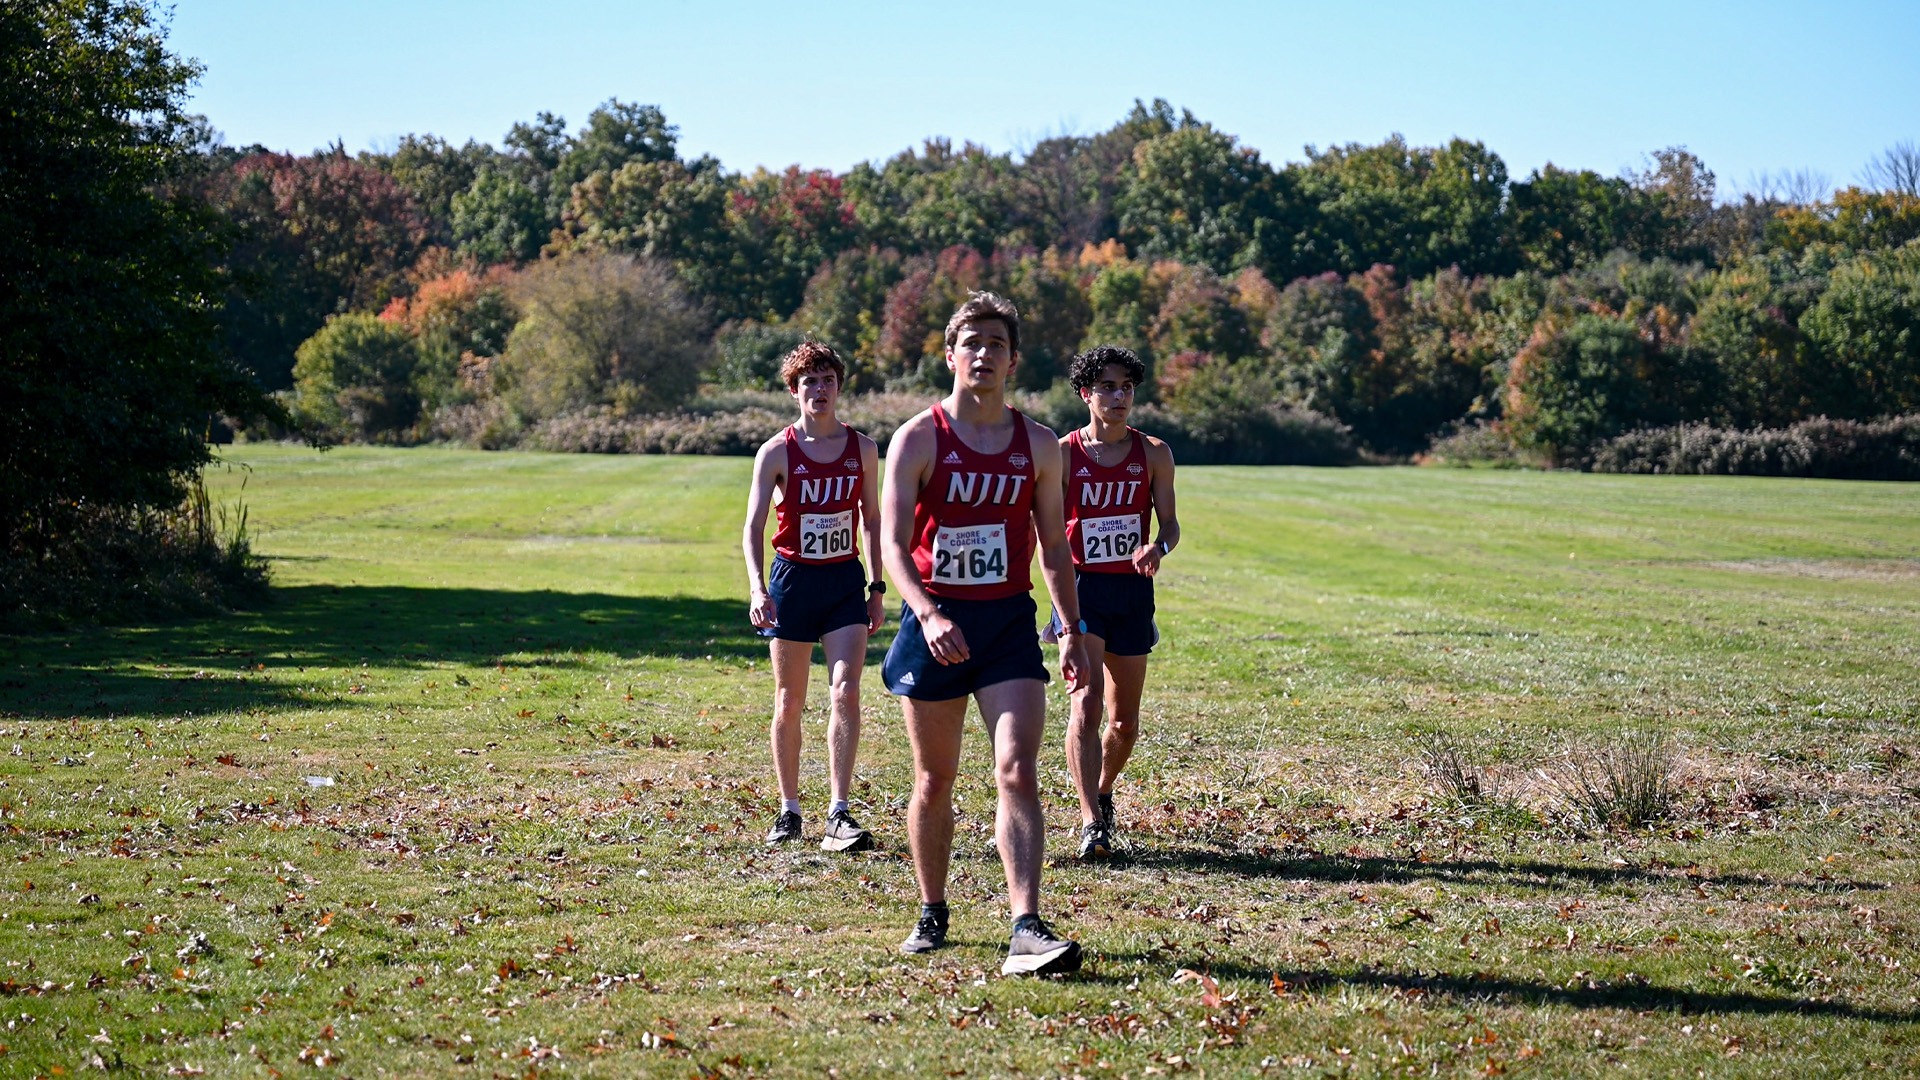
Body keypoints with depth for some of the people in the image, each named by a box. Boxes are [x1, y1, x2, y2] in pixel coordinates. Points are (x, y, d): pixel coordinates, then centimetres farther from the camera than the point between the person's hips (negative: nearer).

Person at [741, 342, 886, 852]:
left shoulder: (862, 448, 4)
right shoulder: (777, 452, -4)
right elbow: (753, 526, -8)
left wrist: (877, 586, 9)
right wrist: (757, 587, -23)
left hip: (845, 581, 1)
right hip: (793, 580, -1)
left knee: (845, 692, -13)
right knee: (789, 704, 7)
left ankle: (839, 816, -13)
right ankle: (789, 811, 20)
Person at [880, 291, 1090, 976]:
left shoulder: (1039, 445, 6)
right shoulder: (918, 438, -3)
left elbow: (1054, 546, 13)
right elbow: (892, 541, -10)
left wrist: (1073, 630, 7)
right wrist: (928, 614, -25)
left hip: (1010, 621, 1)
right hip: (935, 623, -1)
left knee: (1018, 772, -13)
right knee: (935, 779, 9)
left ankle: (1026, 929, -18)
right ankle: (932, 915, 25)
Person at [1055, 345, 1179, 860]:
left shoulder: (1153, 453, 4)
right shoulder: (1062, 454, -2)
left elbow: (1169, 522, 6)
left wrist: (1158, 548, -17)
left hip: (1133, 589, 3)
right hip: (1081, 586, -3)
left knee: (1125, 719, 10)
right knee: (1086, 701, -19)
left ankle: (1103, 794, 38)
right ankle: (1091, 823, -22)